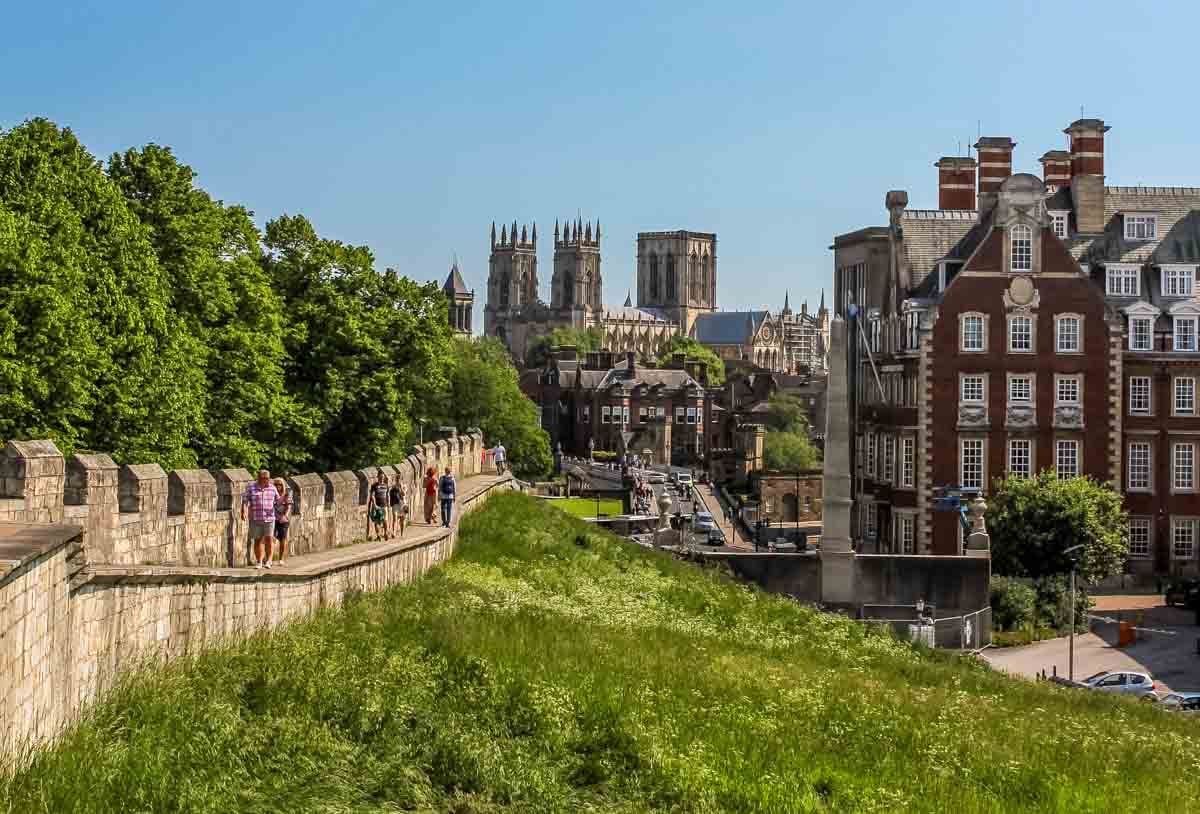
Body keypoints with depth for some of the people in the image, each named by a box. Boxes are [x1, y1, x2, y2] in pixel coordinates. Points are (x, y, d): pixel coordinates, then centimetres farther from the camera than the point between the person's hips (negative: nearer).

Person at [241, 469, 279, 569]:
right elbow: (245, 501, -4)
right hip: (255, 519, -1)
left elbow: (278, 500, 12)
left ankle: (268, 561, -2)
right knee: (258, 540, 5)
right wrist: (243, 512, -18)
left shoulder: (272, 487, 6)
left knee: (269, 539, -9)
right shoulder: (251, 488, -1)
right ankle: (259, 562, 14)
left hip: (269, 518, 1)